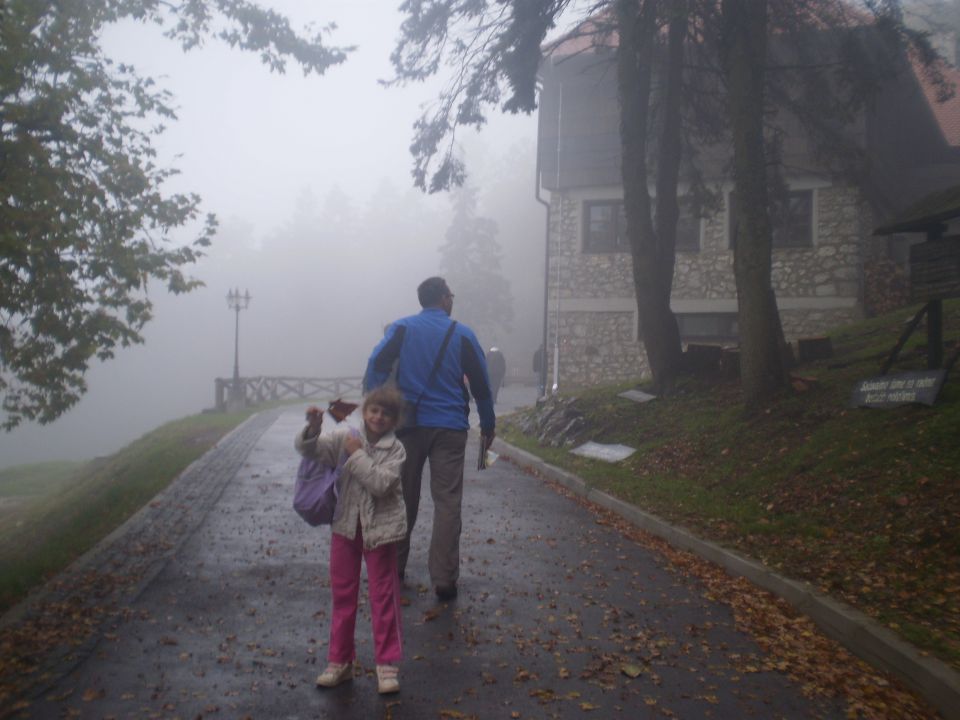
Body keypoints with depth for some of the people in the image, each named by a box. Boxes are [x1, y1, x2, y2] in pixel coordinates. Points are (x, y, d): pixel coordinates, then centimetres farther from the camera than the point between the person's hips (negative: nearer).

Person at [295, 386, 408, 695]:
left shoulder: (395, 449, -9)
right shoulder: (345, 437, -2)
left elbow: (380, 483, -22)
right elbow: (307, 449, -7)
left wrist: (357, 454, -19)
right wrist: (313, 429, -26)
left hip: (380, 528, -2)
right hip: (346, 525, 3)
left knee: (384, 596, 5)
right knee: (342, 594, 12)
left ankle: (387, 663, 18)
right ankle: (339, 661, 26)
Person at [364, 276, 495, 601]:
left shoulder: (402, 328, 4)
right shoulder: (462, 334, 3)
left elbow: (376, 366, -8)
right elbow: (481, 383, 5)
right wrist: (488, 425, 16)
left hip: (409, 424, 2)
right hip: (450, 427, -1)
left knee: (404, 498, 14)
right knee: (448, 502, 1)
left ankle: (394, 568, 25)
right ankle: (444, 579, -1)